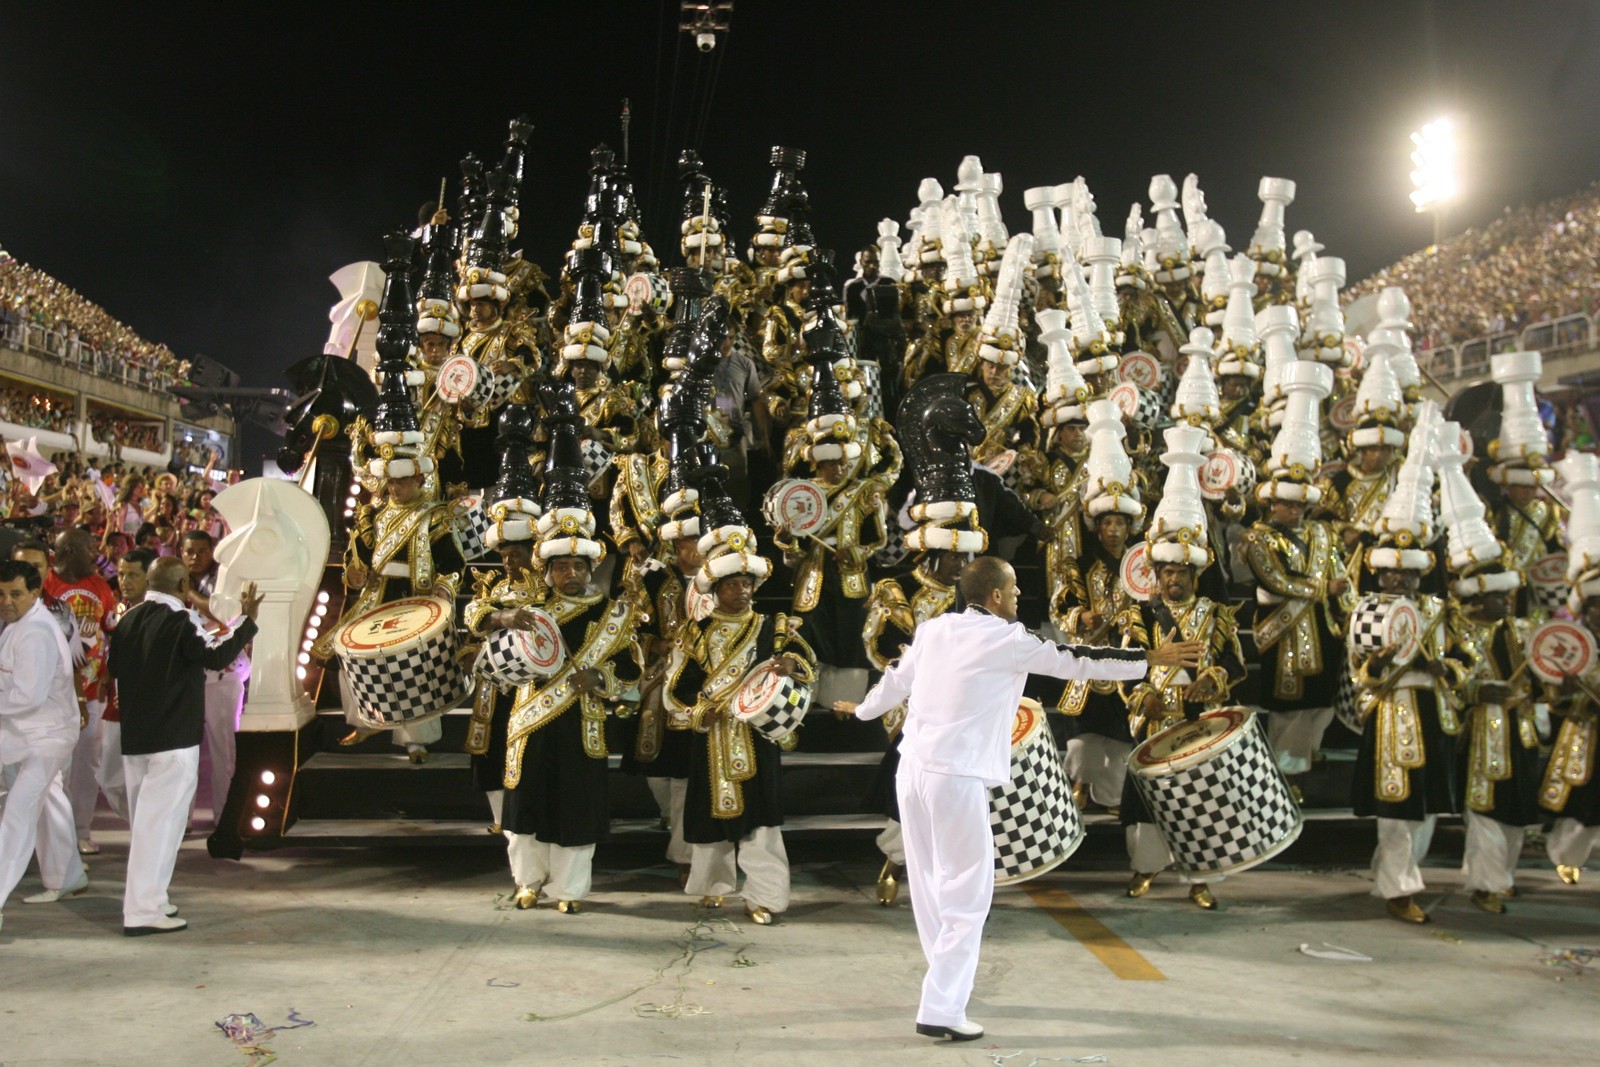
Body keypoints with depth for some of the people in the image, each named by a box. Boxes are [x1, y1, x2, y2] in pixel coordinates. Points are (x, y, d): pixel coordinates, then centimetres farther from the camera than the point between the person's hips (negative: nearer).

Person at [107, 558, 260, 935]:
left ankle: (148, 899, 24)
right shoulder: (182, 621, -14)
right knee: (160, 821, -4)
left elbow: (115, 668, 20)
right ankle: (143, 911, -3)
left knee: (147, 818, 17)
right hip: (174, 737, -8)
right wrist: (248, 620, -25)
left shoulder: (128, 620, 9)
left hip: (134, 737, 8)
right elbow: (216, 657, -26)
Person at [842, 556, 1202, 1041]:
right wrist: (1151, 658, 4)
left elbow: (897, 679, 20)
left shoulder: (933, 629, 8)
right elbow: (1074, 661, -4)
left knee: (930, 886, 19)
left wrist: (864, 709, 41)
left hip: (914, 768, 8)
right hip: (956, 778, -7)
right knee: (965, 895, 0)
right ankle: (940, 1011, -1)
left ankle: (947, 979, 37)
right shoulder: (1008, 641, -9)